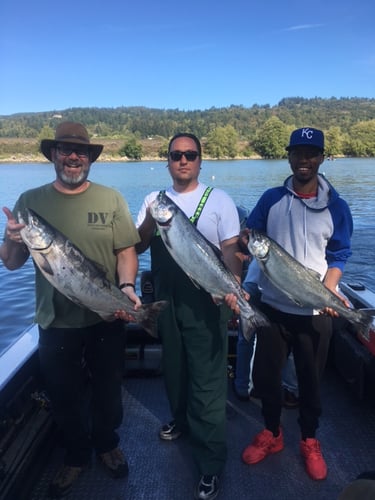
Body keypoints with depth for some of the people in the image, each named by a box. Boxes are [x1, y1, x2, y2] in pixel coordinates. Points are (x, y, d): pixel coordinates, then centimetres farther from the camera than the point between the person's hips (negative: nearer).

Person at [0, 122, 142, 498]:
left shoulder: (110, 199, -3)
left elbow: (126, 251, -4)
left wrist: (127, 287, -22)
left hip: (106, 319, 0)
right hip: (55, 322, 1)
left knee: (108, 389, 18)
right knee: (64, 395, 18)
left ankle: (107, 444, 46)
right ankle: (76, 455, 44)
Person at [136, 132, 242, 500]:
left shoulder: (218, 199, -2)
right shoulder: (154, 199, 9)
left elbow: (231, 248, -10)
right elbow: (136, 246, 5)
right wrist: (151, 219, -14)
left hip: (206, 301, -4)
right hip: (166, 298, 5)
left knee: (207, 379, -2)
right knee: (174, 366, 20)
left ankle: (210, 463, 12)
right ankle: (180, 419, 46)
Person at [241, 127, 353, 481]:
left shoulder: (336, 207, -2)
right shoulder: (271, 199, -1)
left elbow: (338, 255, 1)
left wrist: (327, 291, -15)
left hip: (315, 311, -1)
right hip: (272, 305, 1)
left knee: (310, 379, 14)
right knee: (265, 374, 12)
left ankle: (309, 440, 38)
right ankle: (271, 432, 37)